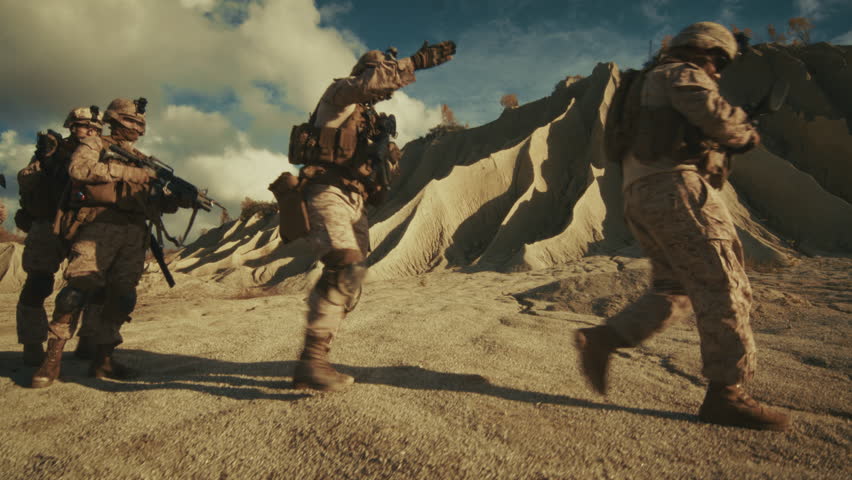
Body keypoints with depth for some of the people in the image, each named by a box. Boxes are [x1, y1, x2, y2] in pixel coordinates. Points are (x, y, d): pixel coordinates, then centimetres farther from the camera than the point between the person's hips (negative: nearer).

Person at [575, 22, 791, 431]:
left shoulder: (653, 84, 33)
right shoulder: (682, 74, 3)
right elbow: (717, 117, -14)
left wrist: (727, 141, 21)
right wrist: (746, 132, 6)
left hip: (642, 198, 10)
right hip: (675, 190, -10)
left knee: (674, 291, 10)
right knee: (724, 288, -6)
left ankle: (601, 338, -3)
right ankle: (726, 394, -4)